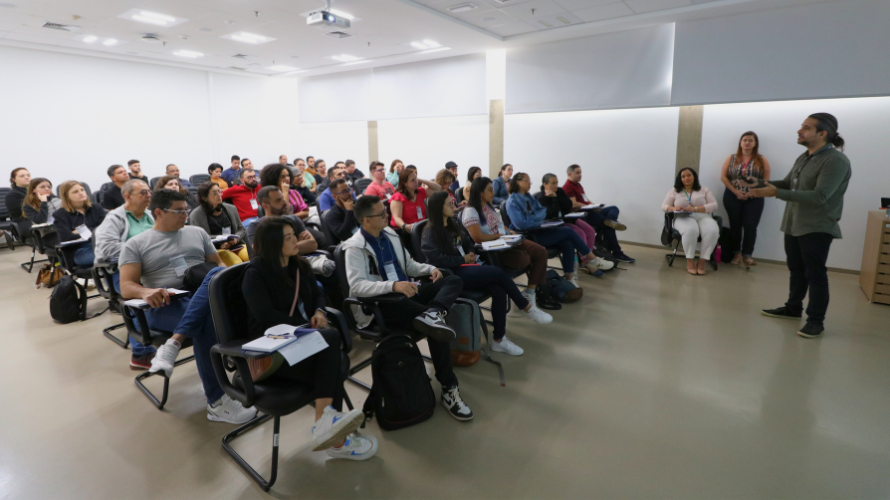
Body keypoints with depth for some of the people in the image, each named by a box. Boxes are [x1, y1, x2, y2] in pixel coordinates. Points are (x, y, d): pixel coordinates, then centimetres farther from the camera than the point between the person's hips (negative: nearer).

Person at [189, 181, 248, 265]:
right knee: (237, 263, -34)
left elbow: (241, 229, 20)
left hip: (236, 245, 4)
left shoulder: (231, 209, 17)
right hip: (216, 249, -4)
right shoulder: (196, 215, 5)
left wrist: (236, 238, -3)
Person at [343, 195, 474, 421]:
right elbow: (356, 285, -24)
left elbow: (408, 264, 22)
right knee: (437, 325, -27)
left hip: (407, 293, 8)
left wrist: (430, 269, 2)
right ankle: (449, 388, -17)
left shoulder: (390, 234, 14)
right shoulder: (355, 248, -10)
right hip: (382, 303, -8)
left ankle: (432, 314, -38)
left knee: (454, 281, -8)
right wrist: (393, 285, -37)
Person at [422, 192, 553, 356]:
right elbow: (436, 259, -18)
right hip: (452, 274, -8)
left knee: (499, 290, -21)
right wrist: (463, 259, -11)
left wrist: (472, 255, 3)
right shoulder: (431, 232, -6)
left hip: (465, 267, 8)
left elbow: (468, 244, 26)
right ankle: (528, 308, -7)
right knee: (497, 272, -23)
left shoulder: (453, 225, 19)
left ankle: (499, 339, -15)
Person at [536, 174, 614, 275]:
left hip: (567, 218, 8)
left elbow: (569, 206, -5)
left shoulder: (559, 191, 5)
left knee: (590, 231, -8)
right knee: (580, 234, -24)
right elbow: (550, 214, -24)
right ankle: (588, 262, -12)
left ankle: (588, 258, -1)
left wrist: (556, 196, -15)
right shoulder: (541, 197, -13)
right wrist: (554, 198, -20)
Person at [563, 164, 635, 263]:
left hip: (589, 212, 10)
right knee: (608, 225, -20)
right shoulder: (567, 187, -10)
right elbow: (574, 204, -20)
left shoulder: (578, 185, 21)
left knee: (613, 209, -2)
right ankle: (616, 253, -17)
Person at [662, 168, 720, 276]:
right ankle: (690, 260, -25)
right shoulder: (674, 191, 16)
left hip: (703, 217, 2)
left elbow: (714, 205, 5)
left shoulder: (704, 190, 16)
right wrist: (673, 208, -13)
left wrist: (695, 209, -12)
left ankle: (702, 261, -26)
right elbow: (664, 206, 11)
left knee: (713, 231, -34)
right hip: (683, 218, -1)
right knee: (690, 230, -40)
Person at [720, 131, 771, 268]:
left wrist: (751, 192, -14)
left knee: (750, 226, -7)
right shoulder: (732, 158, 5)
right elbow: (723, 176, -1)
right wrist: (735, 191, -10)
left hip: (754, 199, -1)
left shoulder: (761, 160, 3)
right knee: (735, 225, 7)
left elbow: (766, 180, -2)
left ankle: (747, 255, 0)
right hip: (733, 197, 1)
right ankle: (736, 253, 17)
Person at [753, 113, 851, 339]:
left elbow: (819, 196, -26)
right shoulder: (803, 158, 10)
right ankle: (793, 307, 32)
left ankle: (816, 320, 10)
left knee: (815, 274, 0)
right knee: (797, 269, 18)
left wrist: (776, 193, -31)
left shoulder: (835, 160, -17)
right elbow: (787, 183, 17)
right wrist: (761, 184, 0)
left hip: (817, 229, -8)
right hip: (793, 225, 8)